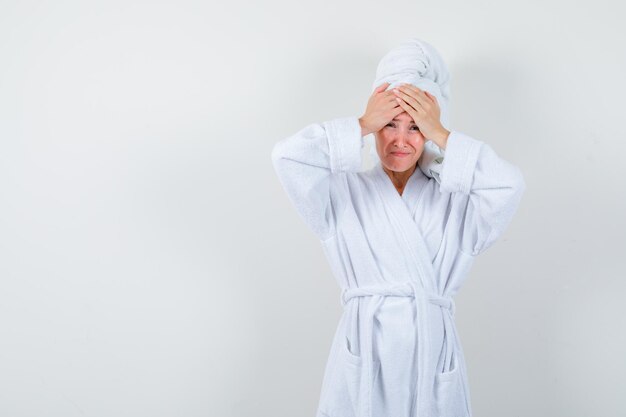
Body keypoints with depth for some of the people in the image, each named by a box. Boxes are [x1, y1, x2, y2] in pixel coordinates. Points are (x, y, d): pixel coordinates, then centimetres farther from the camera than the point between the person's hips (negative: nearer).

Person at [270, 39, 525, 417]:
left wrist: (441, 136, -8)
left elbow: (510, 185, -11)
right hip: (364, 356, -1)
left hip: (434, 355, 1)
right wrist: (362, 126, -6)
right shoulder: (345, 192, 6)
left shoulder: (454, 197, 8)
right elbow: (288, 157, -10)